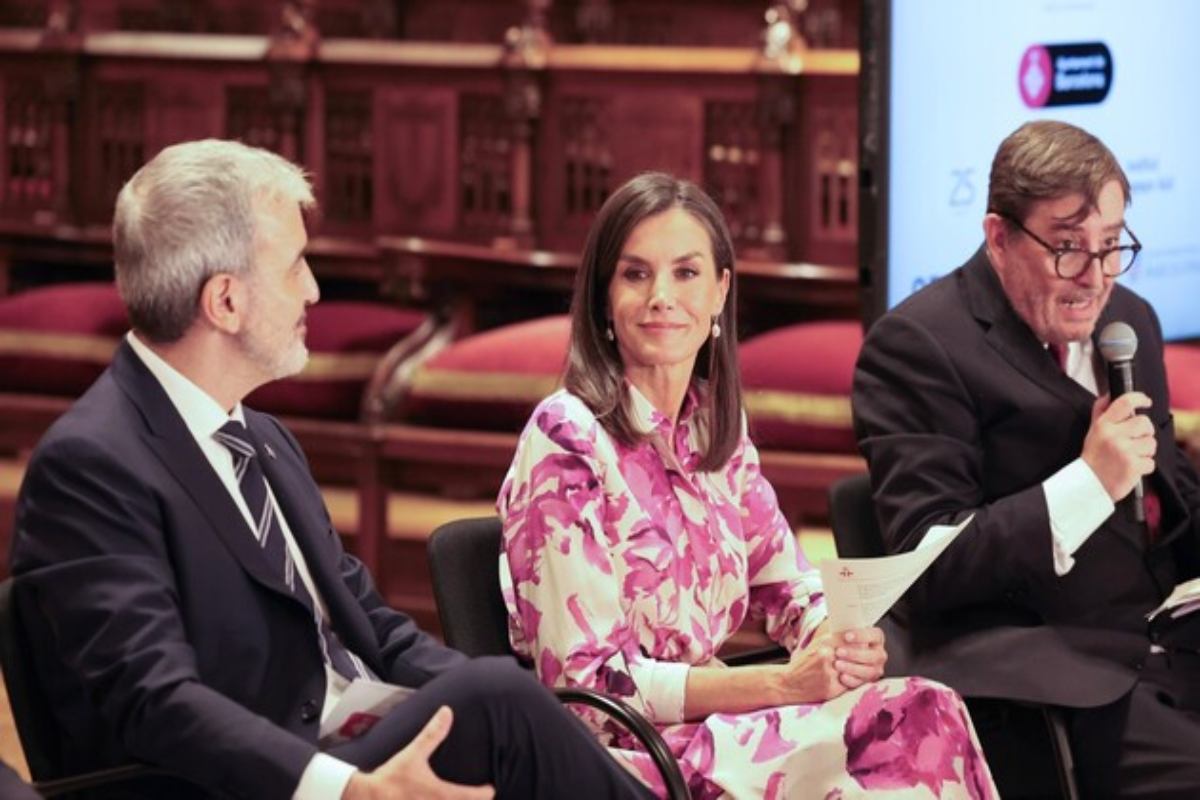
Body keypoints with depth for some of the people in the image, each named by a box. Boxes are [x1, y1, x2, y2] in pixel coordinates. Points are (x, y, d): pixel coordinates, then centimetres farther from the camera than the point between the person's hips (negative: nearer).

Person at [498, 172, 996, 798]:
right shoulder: (567, 437, -13)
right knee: (910, 727, -25)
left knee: (923, 712, -21)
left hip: (708, 719, 7)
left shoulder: (715, 420, 8)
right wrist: (784, 683, -21)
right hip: (617, 750, -7)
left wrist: (843, 640, -10)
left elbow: (786, 583, 14)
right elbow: (585, 682, -16)